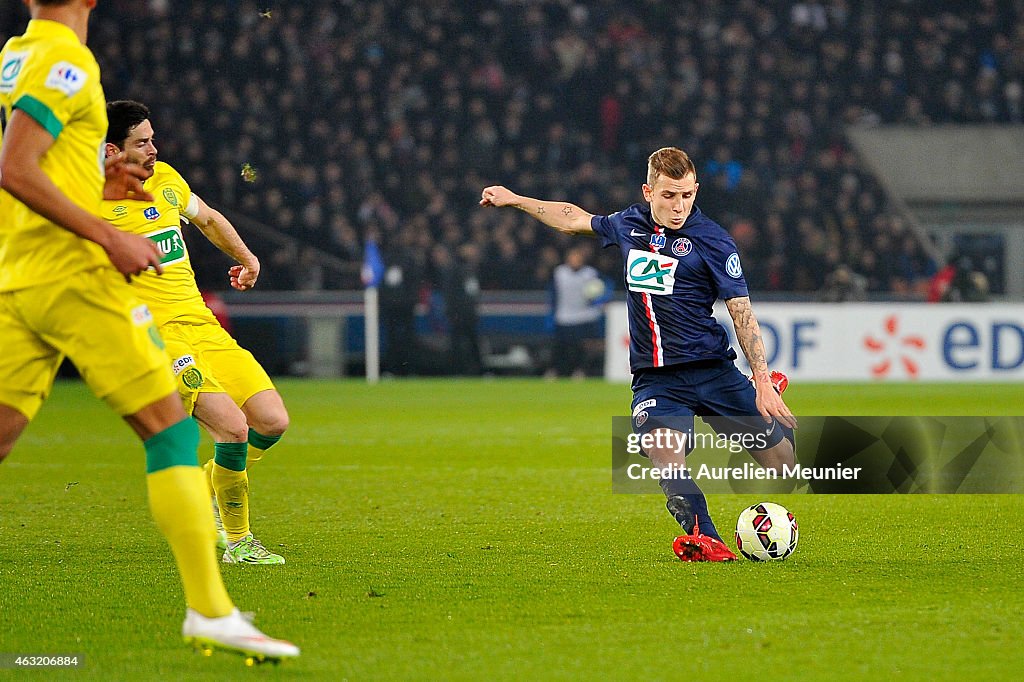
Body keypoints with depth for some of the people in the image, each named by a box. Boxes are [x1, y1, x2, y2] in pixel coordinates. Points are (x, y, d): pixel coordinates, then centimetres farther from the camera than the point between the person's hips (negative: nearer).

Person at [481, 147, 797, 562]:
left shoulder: (711, 240, -6)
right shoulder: (629, 225, 9)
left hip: (711, 371, -2)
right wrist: (515, 200, 35)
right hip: (654, 379, 2)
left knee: (784, 463, 0)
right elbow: (575, 220, 29)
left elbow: (741, 311, -6)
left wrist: (762, 381, -13)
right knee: (664, 452, -29)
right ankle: (704, 540, -39)